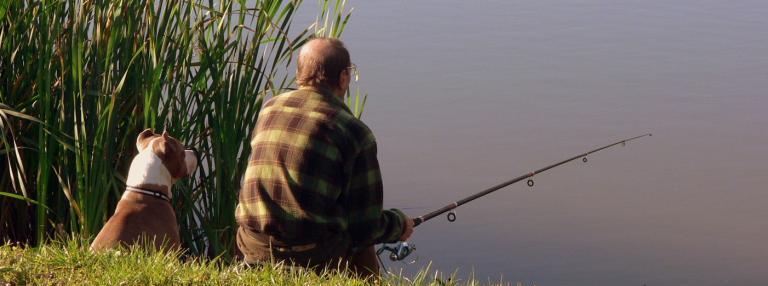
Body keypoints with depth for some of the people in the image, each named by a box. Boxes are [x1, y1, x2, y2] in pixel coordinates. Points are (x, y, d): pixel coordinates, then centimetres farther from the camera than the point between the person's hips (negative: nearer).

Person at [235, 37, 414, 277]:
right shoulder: (354, 132, -9)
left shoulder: (268, 109, 8)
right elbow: (366, 227, -6)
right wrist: (399, 224, 17)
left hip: (254, 250, 5)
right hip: (314, 256, -5)